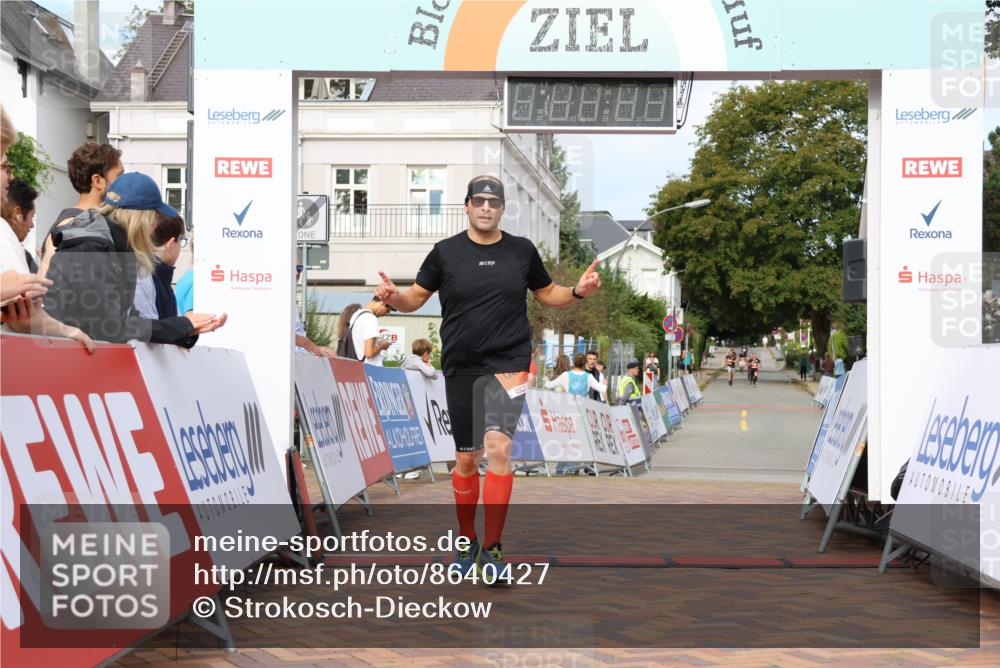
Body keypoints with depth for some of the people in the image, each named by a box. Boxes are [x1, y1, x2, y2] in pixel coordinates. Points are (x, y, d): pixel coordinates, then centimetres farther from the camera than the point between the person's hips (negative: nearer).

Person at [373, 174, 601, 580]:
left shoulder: (522, 250, 4)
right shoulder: (446, 252, 2)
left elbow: (547, 294, 16)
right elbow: (417, 297, 7)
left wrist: (578, 292, -3)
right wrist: (393, 298, -15)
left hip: (508, 363, -1)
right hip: (460, 367, 1)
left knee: (498, 446, -19)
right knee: (466, 458, 8)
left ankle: (492, 549, -11)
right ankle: (467, 543, 27)